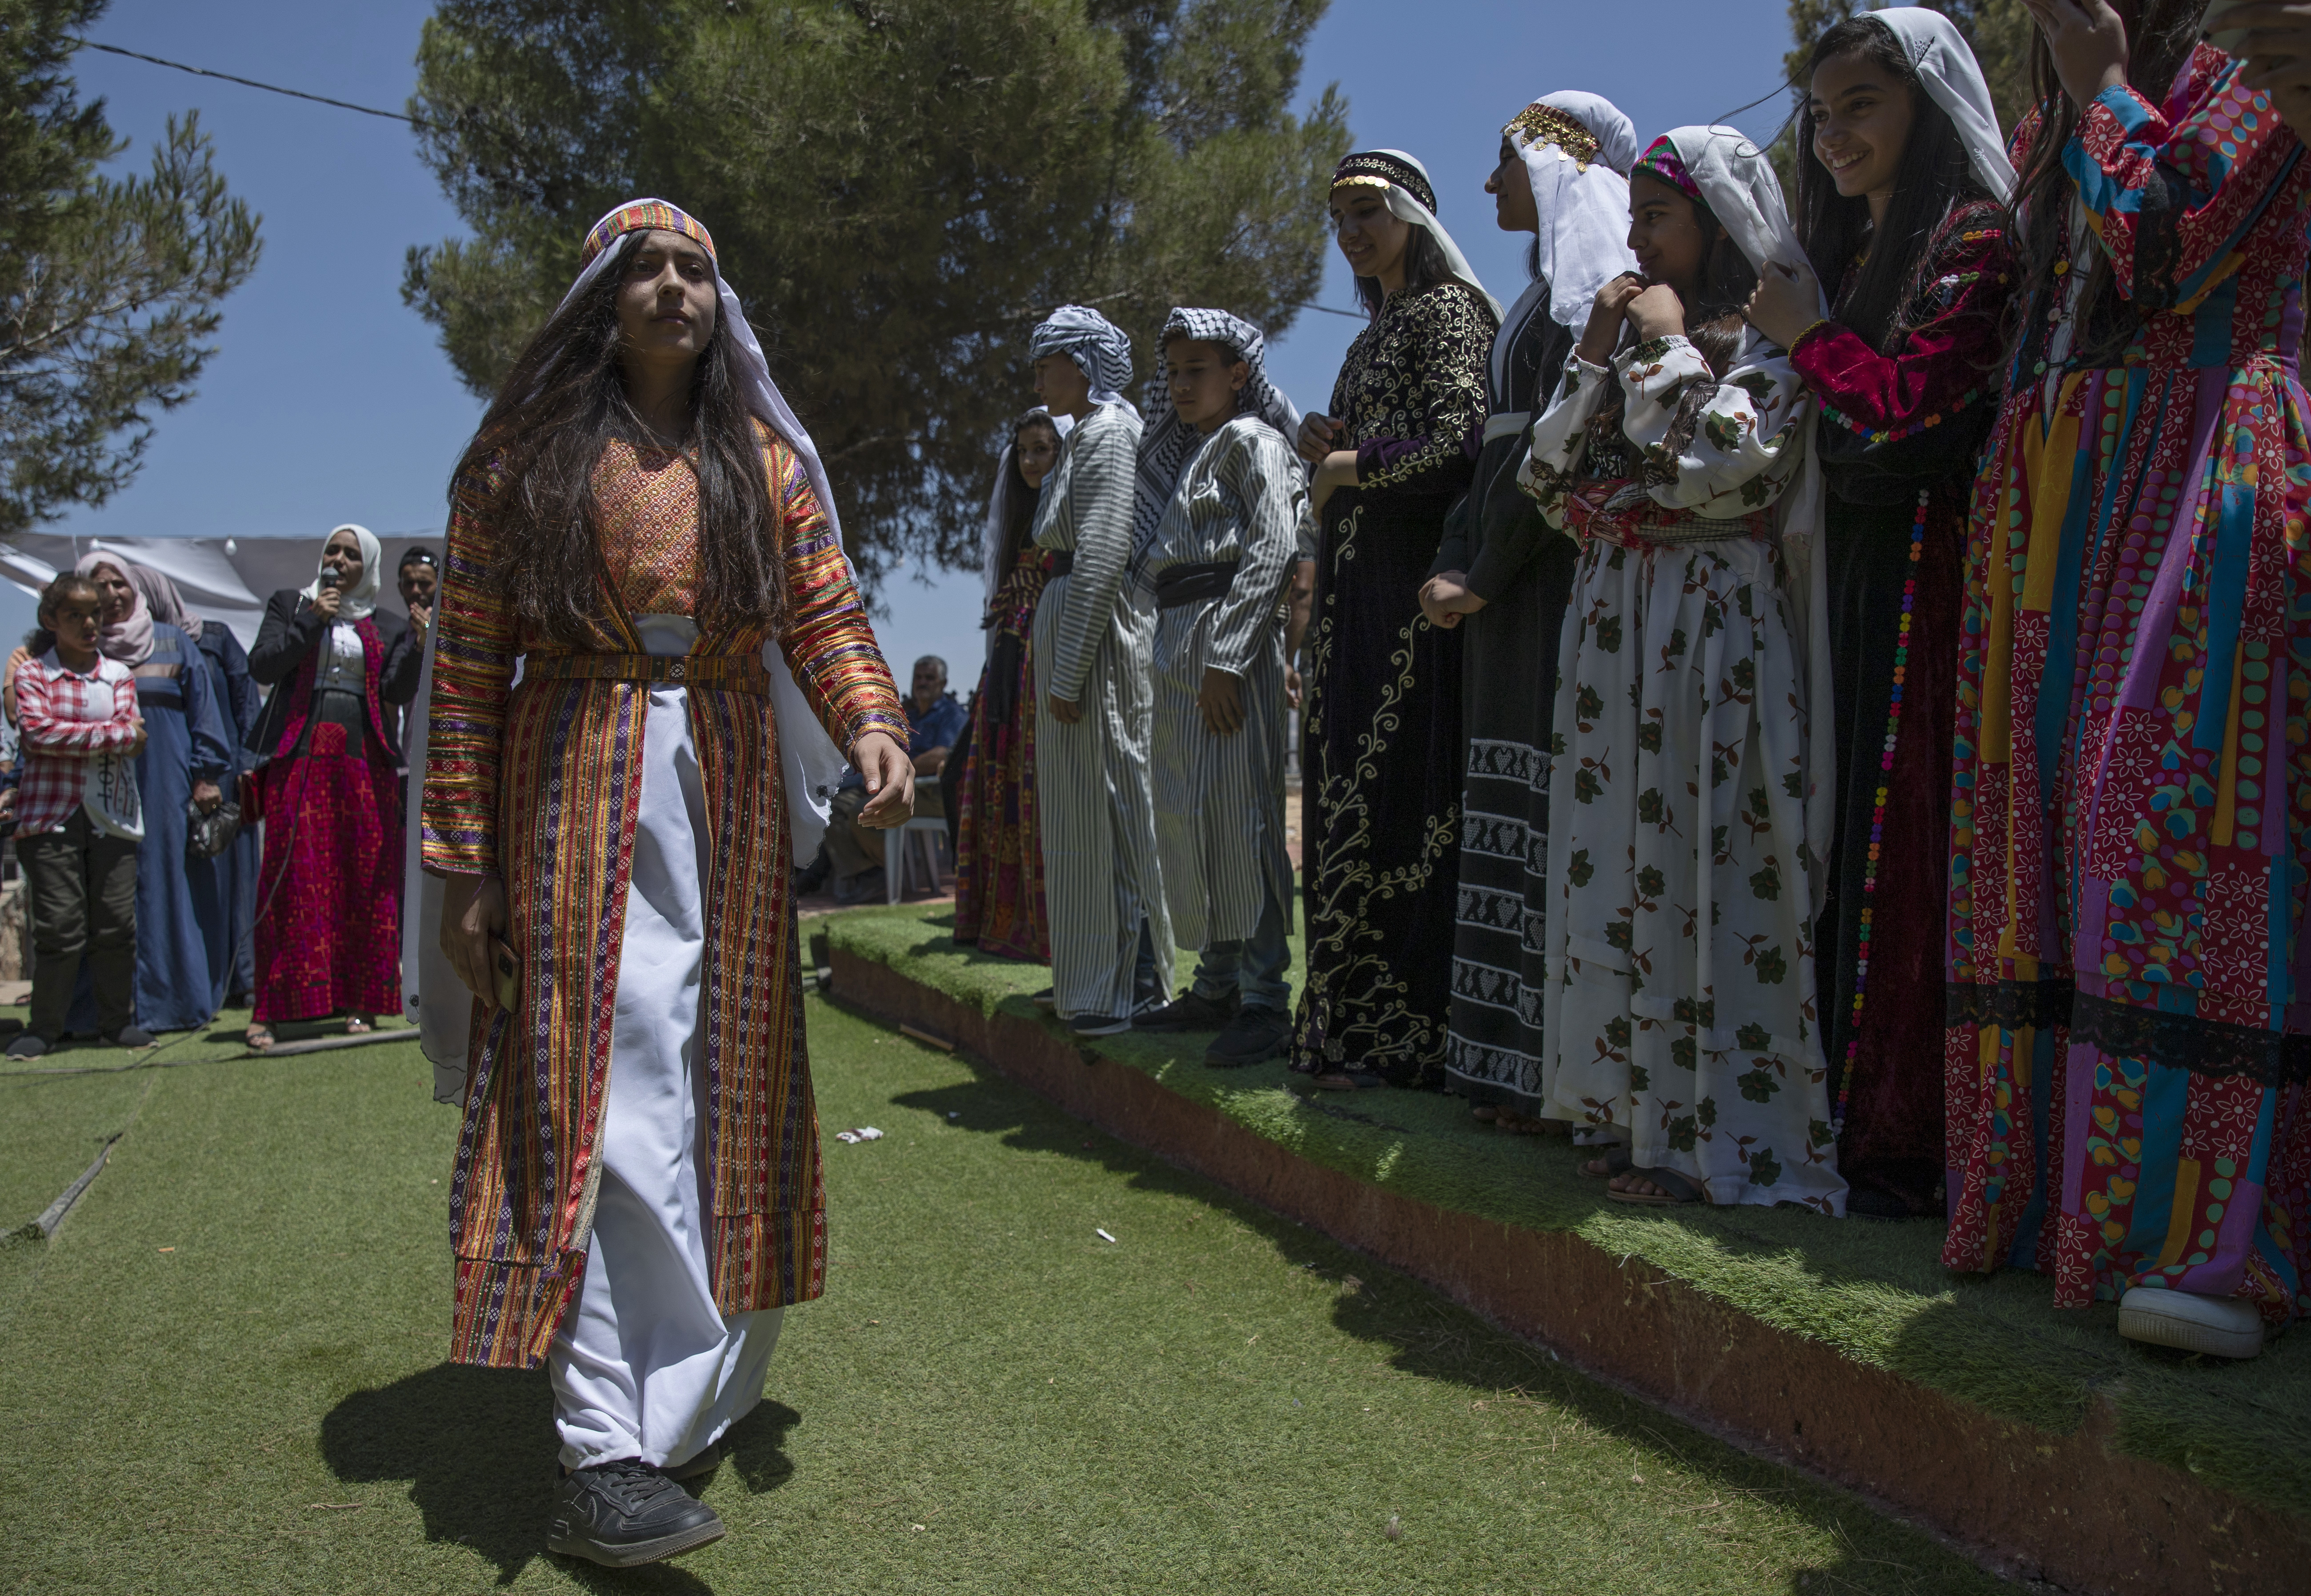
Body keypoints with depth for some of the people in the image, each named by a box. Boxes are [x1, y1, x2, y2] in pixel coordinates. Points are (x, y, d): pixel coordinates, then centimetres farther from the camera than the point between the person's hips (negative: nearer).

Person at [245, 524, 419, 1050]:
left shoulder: (387, 626, 14)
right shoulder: (290, 604, 13)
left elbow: (399, 691, 0)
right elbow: (261, 665, -1)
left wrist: (419, 646, -14)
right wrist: (312, 619, -6)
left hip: (364, 766, 1)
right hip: (299, 762, -1)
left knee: (366, 884, 0)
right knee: (291, 882, -5)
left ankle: (359, 1003, 7)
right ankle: (270, 1010, -2)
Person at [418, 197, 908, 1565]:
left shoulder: (765, 461, 12)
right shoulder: (526, 460, 4)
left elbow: (828, 612, 4)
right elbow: (471, 668, 0)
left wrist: (873, 724, -17)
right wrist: (466, 863, -5)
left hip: (730, 799, 3)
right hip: (577, 798, -3)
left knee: (722, 1093, 6)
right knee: (604, 1101, -10)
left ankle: (689, 1401, 21)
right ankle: (610, 1454, -8)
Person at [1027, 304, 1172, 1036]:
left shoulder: (1105, 434, -11)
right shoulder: (1089, 434, 20)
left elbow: (1100, 560, -20)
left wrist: (1066, 673, -21)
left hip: (1096, 635, -10)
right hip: (1073, 628, 10)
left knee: (1107, 807, -6)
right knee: (1087, 807, 14)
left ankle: (1133, 984, 1)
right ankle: (1097, 976, 23)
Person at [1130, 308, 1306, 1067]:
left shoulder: (1250, 440, -2)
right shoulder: (1185, 452, 23)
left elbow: (1272, 548, -14)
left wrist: (1226, 657, -21)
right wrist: (1178, 652, 12)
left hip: (1230, 640, -9)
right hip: (1176, 645, 9)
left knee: (1238, 814, -11)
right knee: (1184, 816, 9)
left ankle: (1265, 1000, -7)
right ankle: (1216, 984, 18)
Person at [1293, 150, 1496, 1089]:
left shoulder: (1448, 309, -3)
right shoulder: (1375, 333, 24)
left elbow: (1460, 445, -16)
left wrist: (1347, 464, -7)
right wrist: (1326, 450, 6)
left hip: (1411, 587, -9)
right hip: (1355, 588, 9)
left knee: (1397, 794, -11)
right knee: (1351, 794, 6)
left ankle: (1398, 1036, -6)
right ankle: (1355, 1023, 12)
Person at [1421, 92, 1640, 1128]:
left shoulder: (1596, 285, -6)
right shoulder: (1540, 295, 23)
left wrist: (1482, 574, -12)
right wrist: (1452, 566, 8)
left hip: (1562, 575, -9)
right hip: (1506, 586, 9)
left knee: (1552, 814, -10)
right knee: (1512, 809, 6)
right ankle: (1510, 1061, 10)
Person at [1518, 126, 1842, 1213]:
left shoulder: (1769, 343, -1)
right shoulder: (1633, 335, 19)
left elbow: (1721, 469, -17)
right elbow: (1549, 484, 12)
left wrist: (1669, 349, -5)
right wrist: (1596, 357, 4)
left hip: (1717, 631, -7)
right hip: (1615, 627, 7)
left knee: (1708, 870, -7)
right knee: (1619, 865, 6)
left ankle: (1719, 1133, 1)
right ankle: (1636, 1111, 15)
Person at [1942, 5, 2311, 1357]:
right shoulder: (2056, 129, 26)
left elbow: (2169, 248, -11)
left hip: (2199, 480, -7)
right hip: (2063, 509, 8)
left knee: (2172, 815, -18)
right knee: (2046, 835, 0)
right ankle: (2057, 1191, 5)